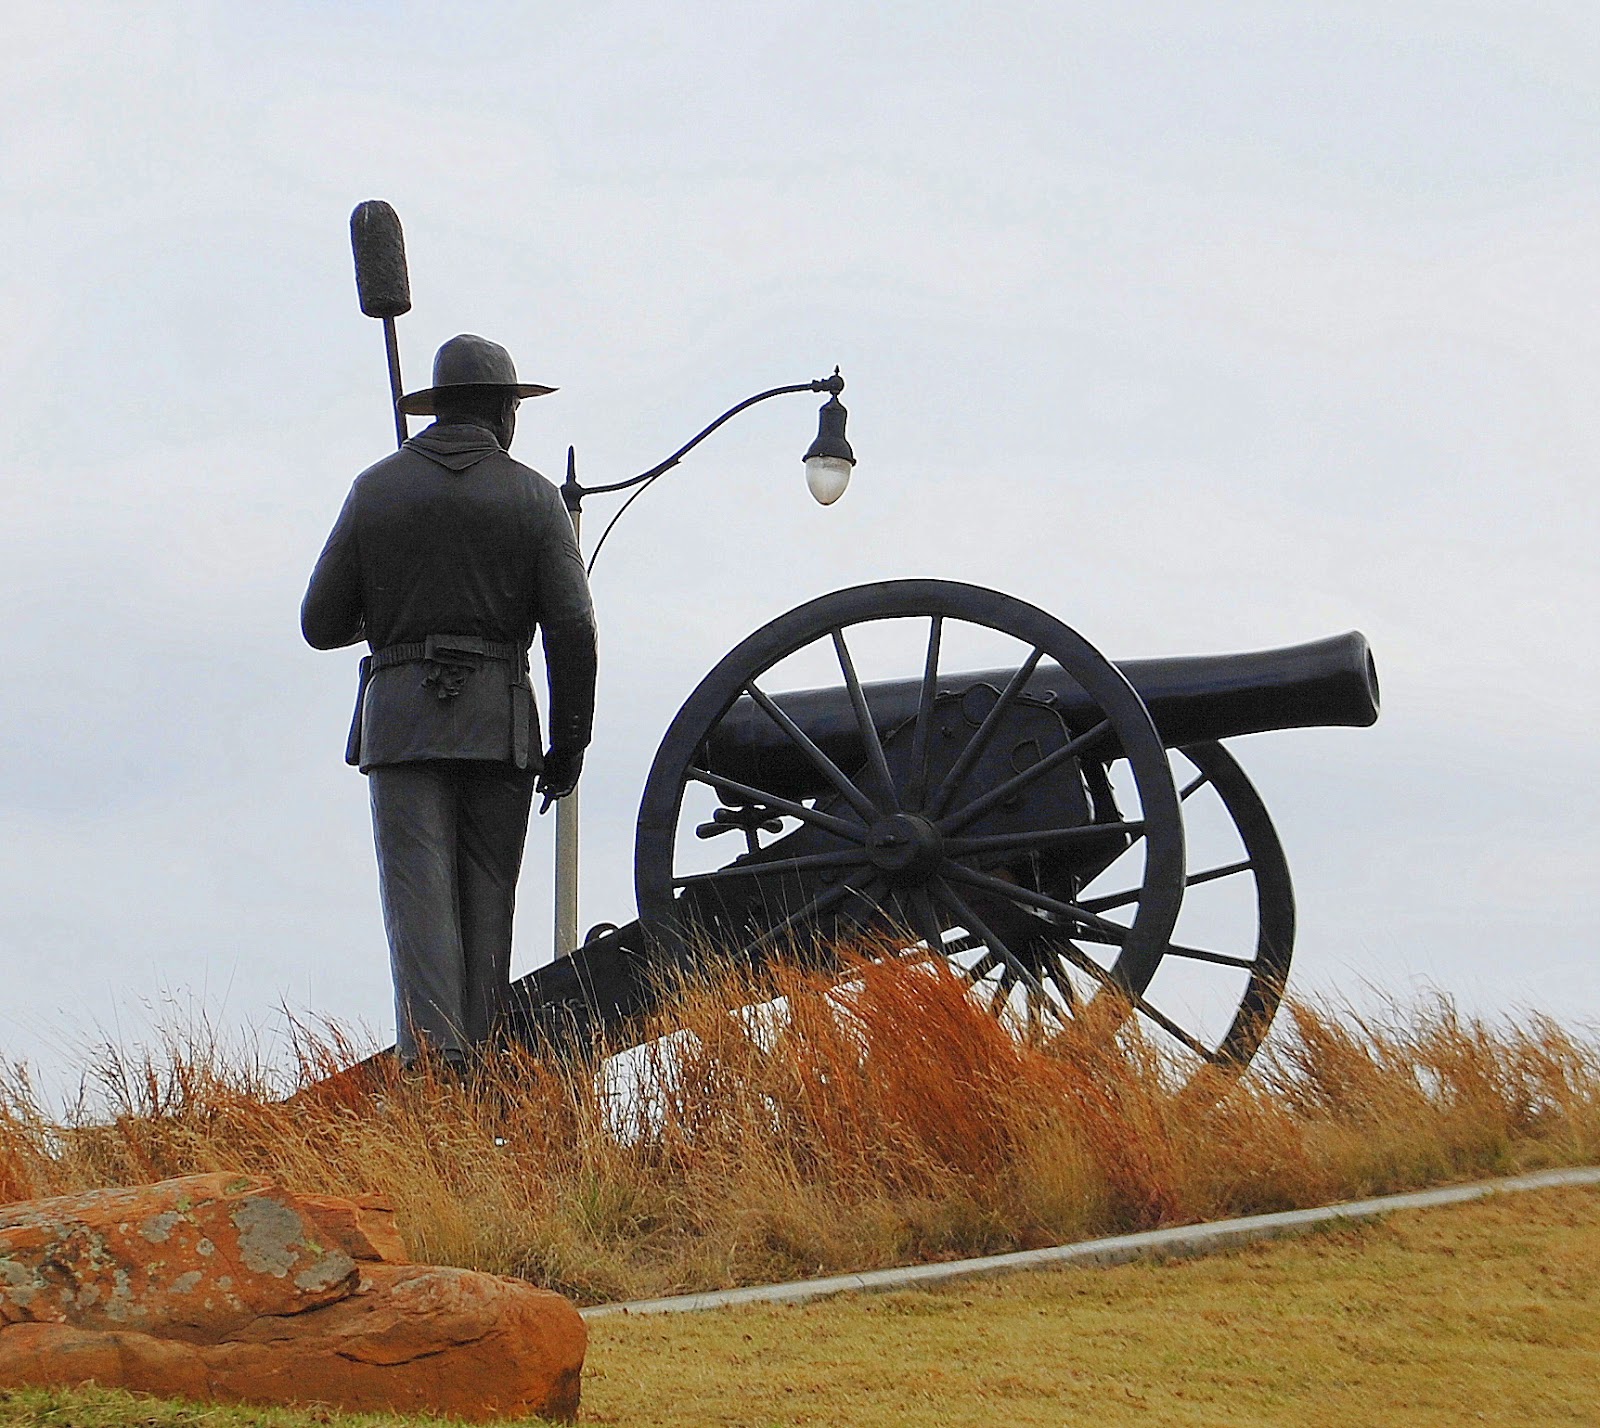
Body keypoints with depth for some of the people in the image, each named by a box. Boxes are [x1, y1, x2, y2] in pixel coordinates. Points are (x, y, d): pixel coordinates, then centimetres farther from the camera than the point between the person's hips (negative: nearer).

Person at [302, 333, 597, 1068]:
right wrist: (570, 740, 5)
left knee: (419, 896, -6)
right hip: (499, 723, 0)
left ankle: (433, 1059, -21)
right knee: (488, 899, 9)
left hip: (400, 717, 0)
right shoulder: (532, 497, 4)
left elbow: (321, 624, 8)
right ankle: (480, 1061, 8)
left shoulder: (376, 489, 7)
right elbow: (572, 629, -3)